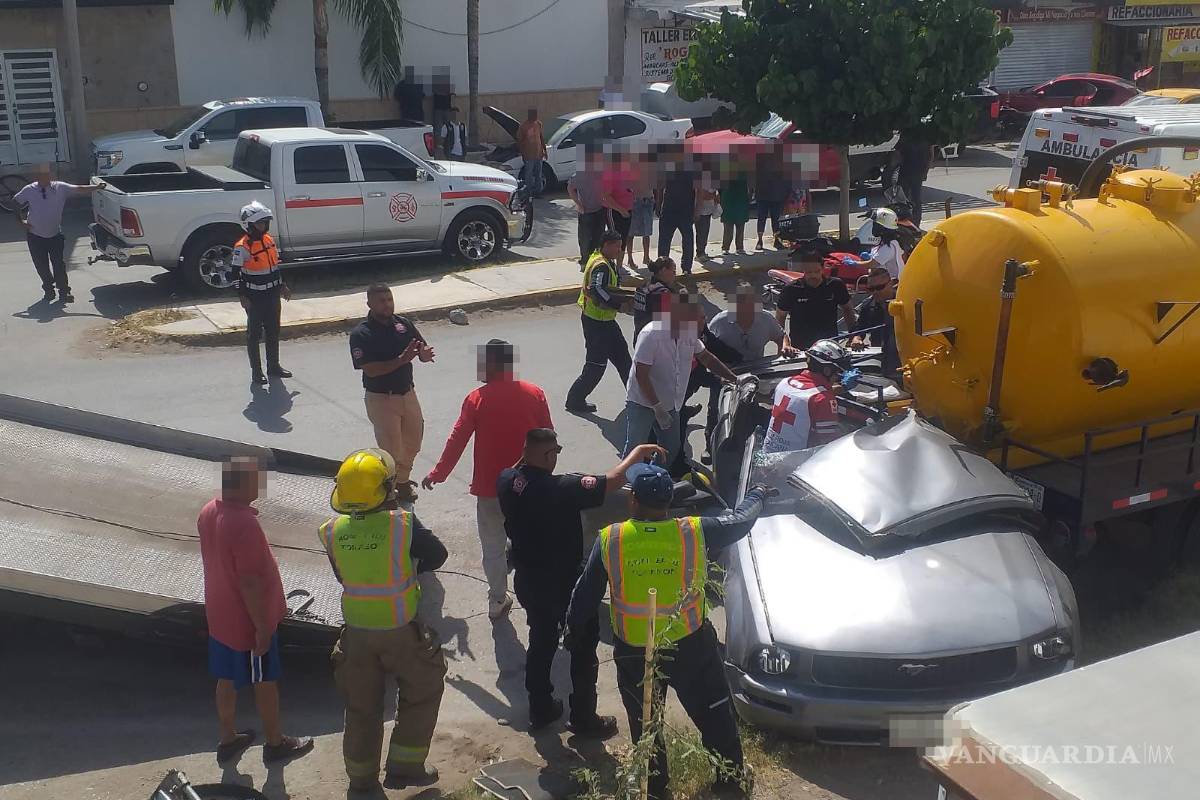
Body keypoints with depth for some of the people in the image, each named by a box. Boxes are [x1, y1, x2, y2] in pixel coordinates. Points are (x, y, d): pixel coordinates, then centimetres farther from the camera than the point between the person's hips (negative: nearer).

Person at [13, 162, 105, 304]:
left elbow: (79, 189, -11)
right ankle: (48, 291, 27)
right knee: (41, 267, 9)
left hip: (55, 235, -1)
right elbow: (14, 203, 8)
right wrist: (21, 220, 2)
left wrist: (96, 187, -22)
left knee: (59, 264, -5)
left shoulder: (60, 188, -6)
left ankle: (63, 292, 6)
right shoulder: (29, 190, -5)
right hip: (35, 235, 1)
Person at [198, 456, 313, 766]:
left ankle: (228, 739, 37)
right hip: (247, 622, -8)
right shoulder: (245, 524, -31)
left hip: (220, 616, 8)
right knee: (266, 682, 12)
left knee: (227, 679, 22)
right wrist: (262, 627, -18)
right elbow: (250, 582, -28)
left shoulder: (208, 513, -3)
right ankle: (275, 743, 28)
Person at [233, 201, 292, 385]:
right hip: (254, 298, -7)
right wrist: (242, 297, -18)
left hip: (272, 295, 7)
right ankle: (256, 371, 9)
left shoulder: (268, 240, 6)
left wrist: (282, 286, 18)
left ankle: (274, 366, 26)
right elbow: (236, 274, -14)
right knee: (254, 334, 2)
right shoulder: (242, 247, -15)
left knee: (273, 332, 14)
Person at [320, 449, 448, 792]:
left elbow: (342, 575, 3)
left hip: (356, 631, 4)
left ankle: (361, 776, 33)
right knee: (422, 692, 20)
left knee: (361, 705, 20)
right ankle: (405, 765, 21)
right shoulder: (403, 524, -22)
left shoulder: (333, 532, -11)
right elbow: (437, 556, -8)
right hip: (401, 631, -3)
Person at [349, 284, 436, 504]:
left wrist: (425, 354, -22)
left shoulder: (403, 323, -1)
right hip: (381, 398, -6)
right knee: (391, 447, 1)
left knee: (413, 439, 18)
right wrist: (401, 360, -32)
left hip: (408, 393, 6)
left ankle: (402, 480, 41)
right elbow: (370, 370, -23)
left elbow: (422, 349, 2)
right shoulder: (361, 335, -16)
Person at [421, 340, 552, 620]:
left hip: (490, 487, -2)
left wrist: (437, 474, 8)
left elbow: (457, 441, -6)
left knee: (493, 548, 12)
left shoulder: (477, 399, -10)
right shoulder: (535, 394, -4)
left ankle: (498, 601, 19)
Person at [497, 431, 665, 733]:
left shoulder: (507, 481, -11)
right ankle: (583, 718, 24)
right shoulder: (560, 489, -31)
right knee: (583, 648, 13)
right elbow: (611, 482, -26)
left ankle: (540, 709, 37)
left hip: (527, 581, 6)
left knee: (541, 641, 25)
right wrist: (637, 454, -13)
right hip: (564, 584, -6)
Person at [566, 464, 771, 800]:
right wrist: (757, 495, 24)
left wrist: (573, 627, 15)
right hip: (690, 646, 0)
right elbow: (741, 519, 2)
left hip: (633, 652, 0)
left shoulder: (609, 540, -15)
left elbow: (585, 594, -4)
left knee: (644, 723, 21)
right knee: (714, 714, 21)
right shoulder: (696, 533, -16)